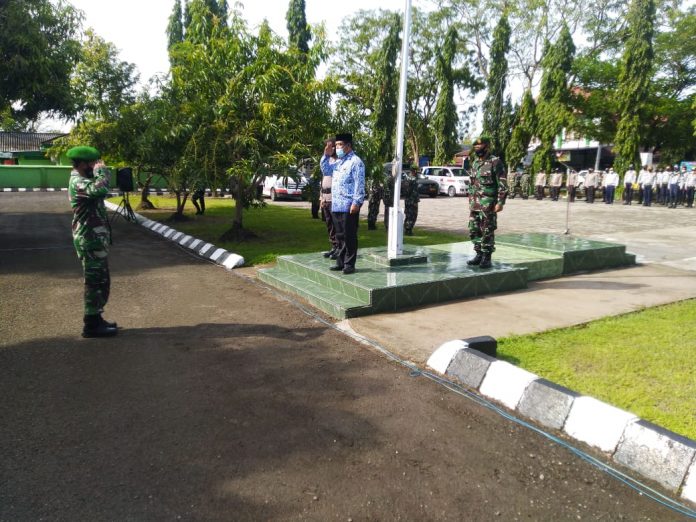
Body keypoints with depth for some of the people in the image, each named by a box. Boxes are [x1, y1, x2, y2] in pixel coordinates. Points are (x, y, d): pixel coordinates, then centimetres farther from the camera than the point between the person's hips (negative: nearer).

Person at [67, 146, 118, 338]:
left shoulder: (83, 179, 16)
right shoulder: (78, 182, -17)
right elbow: (100, 189, -35)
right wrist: (101, 170, -22)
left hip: (95, 238, 11)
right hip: (91, 240, -11)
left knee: (101, 281, 16)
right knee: (95, 282, -5)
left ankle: (95, 319, 26)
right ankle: (92, 325, 3)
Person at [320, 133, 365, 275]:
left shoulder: (355, 161, -8)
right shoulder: (338, 161, 19)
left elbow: (359, 184, -14)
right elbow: (326, 170, 30)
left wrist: (356, 202, -20)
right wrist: (326, 155, 15)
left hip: (349, 206, -9)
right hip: (336, 205, 9)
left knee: (349, 236, -3)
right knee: (340, 236, 14)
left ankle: (349, 264, 3)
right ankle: (341, 262, 22)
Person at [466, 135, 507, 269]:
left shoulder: (495, 162, -8)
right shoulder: (475, 163, 14)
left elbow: (503, 185, -11)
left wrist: (500, 202, -16)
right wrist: (470, 201, 18)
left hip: (488, 203, -7)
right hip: (474, 203, 7)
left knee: (487, 231, -3)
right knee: (474, 230, 10)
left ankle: (486, 257, 5)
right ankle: (479, 254, 20)